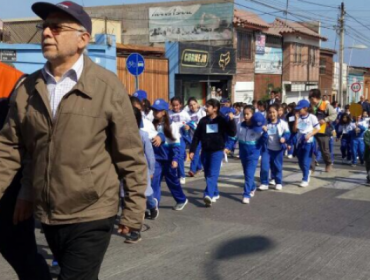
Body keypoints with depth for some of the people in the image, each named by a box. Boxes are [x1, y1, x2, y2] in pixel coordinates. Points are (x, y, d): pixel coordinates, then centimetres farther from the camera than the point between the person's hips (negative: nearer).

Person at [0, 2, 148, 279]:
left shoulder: (108, 87, -11)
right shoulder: (28, 88, 2)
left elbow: (130, 155, -8)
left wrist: (134, 210, -7)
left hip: (91, 217, -5)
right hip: (47, 215, 5)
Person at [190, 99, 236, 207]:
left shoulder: (222, 120, -2)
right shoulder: (203, 121, 5)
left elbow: (232, 133, -6)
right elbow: (196, 137, 7)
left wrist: (231, 120, -17)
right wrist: (192, 150, 3)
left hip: (217, 151, -4)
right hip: (205, 151, 4)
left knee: (213, 174, -16)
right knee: (207, 174, 9)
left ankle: (208, 195, -26)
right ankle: (215, 194, 25)